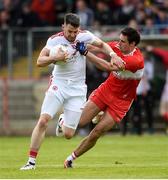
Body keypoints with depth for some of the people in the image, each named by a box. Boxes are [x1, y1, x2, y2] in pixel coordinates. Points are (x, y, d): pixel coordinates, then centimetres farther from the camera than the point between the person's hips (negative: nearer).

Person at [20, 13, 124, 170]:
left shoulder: (84, 36, -4)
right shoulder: (54, 40, -9)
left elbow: (102, 45, 12)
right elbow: (39, 61, -14)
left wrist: (114, 56, -4)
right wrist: (55, 58, -31)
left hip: (77, 90, 1)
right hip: (59, 85, -1)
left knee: (68, 134, -1)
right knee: (43, 121, -20)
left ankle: (63, 122, 38)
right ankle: (31, 161, -12)